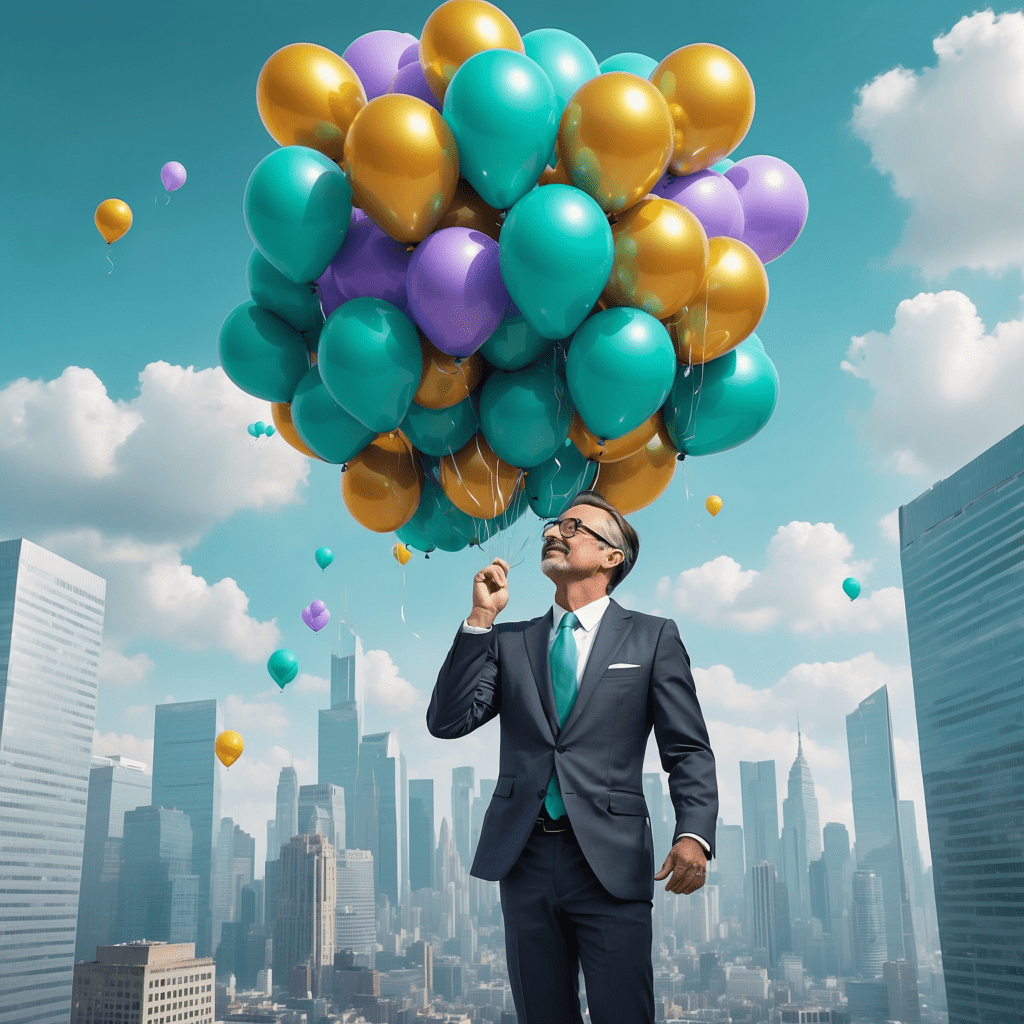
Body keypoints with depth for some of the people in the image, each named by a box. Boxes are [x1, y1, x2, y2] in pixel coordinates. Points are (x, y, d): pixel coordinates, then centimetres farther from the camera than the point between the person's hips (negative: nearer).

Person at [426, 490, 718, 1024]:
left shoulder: (652, 637, 5)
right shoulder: (508, 640, 12)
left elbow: (688, 750, 0)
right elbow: (447, 721, 1)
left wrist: (694, 834, -17)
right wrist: (480, 617, -4)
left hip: (611, 862, -3)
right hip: (524, 857, 3)